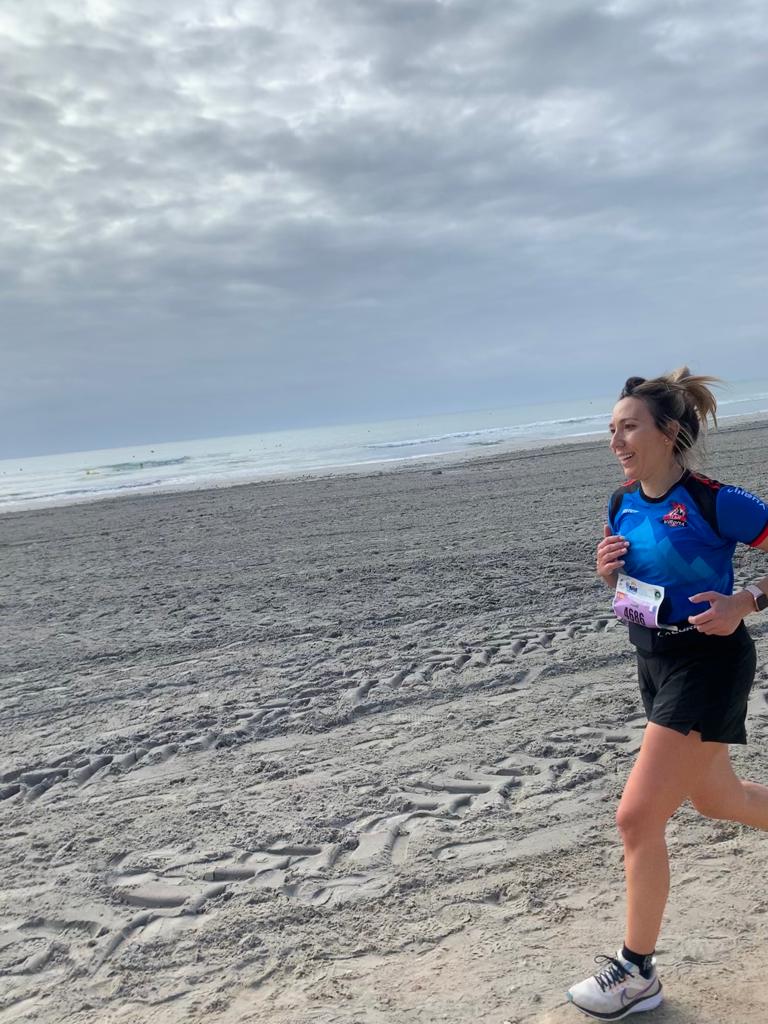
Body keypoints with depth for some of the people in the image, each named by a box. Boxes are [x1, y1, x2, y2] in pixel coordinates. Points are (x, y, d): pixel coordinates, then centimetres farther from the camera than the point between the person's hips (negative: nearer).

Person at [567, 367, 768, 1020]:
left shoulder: (714, 502, -19)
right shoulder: (624, 505, 2)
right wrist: (608, 569, -6)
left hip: (708, 665, -8)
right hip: (656, 664, 8)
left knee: (638, 817, -8)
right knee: (714, 798, 23)